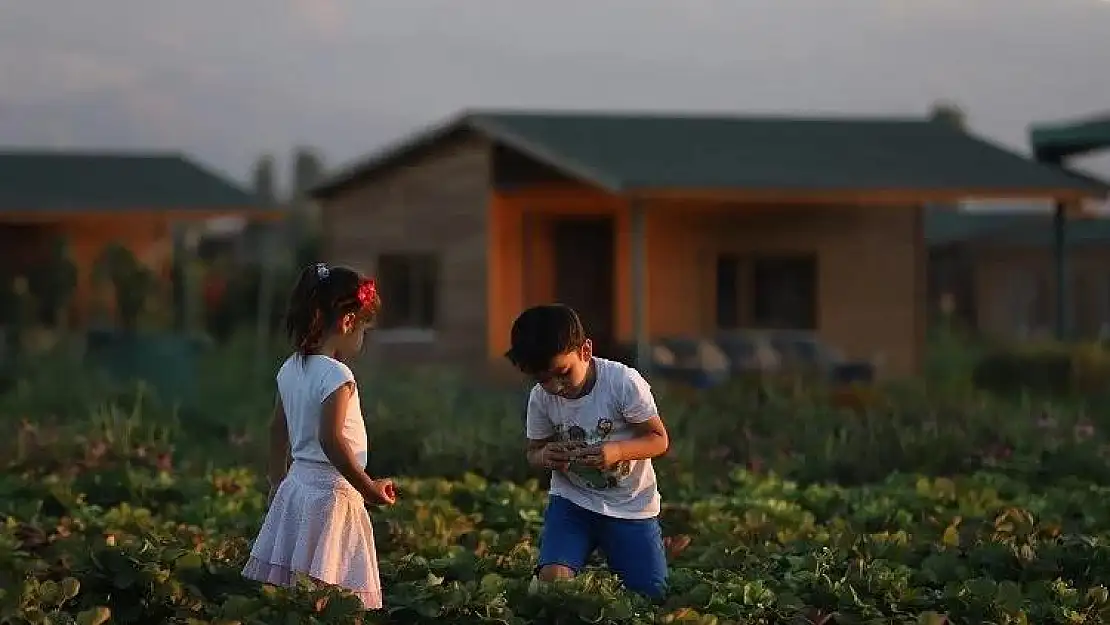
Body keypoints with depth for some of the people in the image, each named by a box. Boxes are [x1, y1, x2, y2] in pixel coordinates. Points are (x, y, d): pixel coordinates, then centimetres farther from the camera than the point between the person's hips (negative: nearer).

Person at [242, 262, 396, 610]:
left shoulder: (291, 369, 9)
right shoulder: (336, 375, -16)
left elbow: (278, 431, 18)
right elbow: (331, 439, -24)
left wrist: (277, 481, 29)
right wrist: (368, 487, -18)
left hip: (295, 488, 9)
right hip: (331, 494, -9)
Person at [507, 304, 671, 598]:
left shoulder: (624, 382, -20)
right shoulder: (541, 398, -9)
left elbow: (659, 440, -12)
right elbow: (533, 452, 5)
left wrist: (617, 451, -31)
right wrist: (545, 457, -20)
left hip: (631, 504, -1)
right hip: (572, 499, 1)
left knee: (652, 594, -2)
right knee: (553, 579, -23)